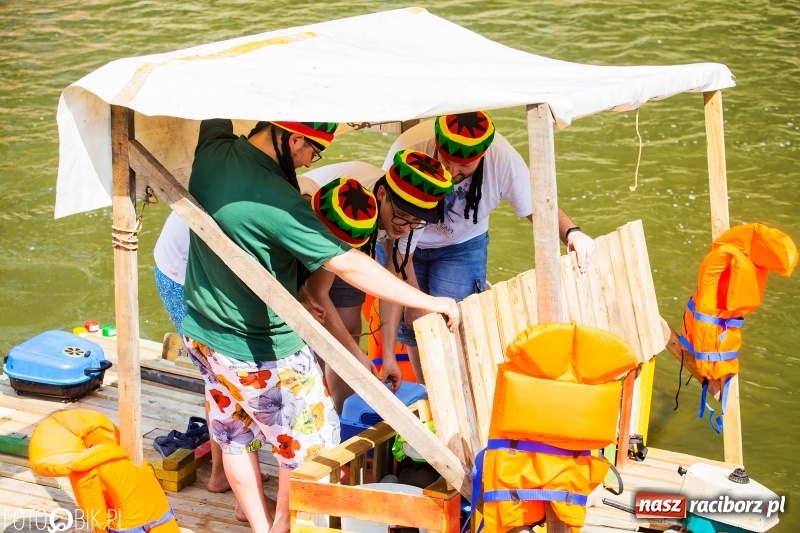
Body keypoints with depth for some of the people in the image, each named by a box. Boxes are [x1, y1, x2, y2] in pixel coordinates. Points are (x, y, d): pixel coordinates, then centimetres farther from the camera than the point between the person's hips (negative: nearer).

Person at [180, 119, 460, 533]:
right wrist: (428, 302, -24)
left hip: (202, 333, 8)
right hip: (263, 353, -7)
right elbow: (348, 265, -30)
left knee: (234, 435, 23)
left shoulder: (212, 152, -13)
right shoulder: (277, 201, -31)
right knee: (309, 437, 15)